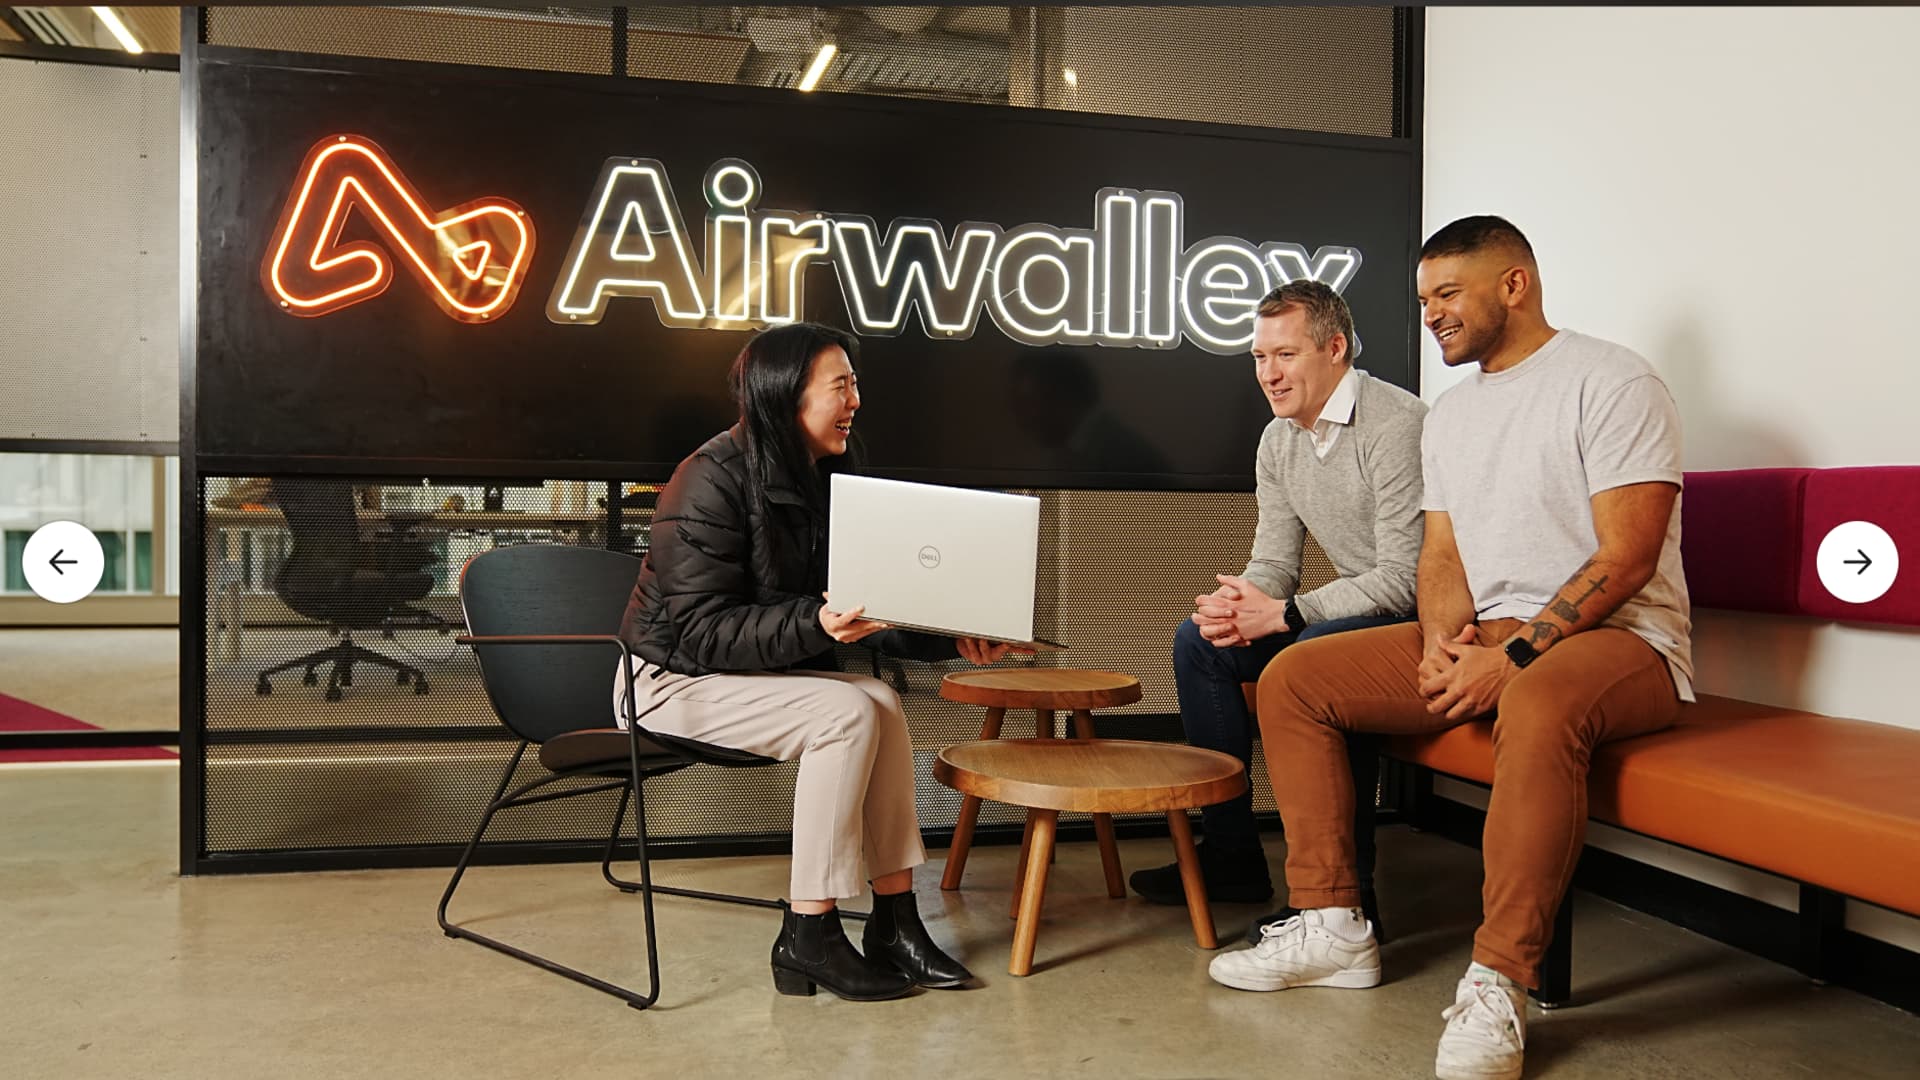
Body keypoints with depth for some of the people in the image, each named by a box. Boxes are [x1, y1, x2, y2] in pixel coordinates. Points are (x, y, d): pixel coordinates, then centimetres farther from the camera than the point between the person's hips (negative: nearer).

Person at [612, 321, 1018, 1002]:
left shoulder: (824, 479, 4)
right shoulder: (713, 480, -20)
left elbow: (864, 613, 7)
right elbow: (699, 630, -24)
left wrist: (952, 640, -7)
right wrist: (816, 625, -36)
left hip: (753, 668, 7)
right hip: (671, 680, -7)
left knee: (883, 702, -16)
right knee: (846, 712, -25)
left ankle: (894, 920, -9)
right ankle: (807, 939, -15)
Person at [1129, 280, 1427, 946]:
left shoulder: (1395, 425, -19)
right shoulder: (1278, 442, 8)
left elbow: (1405, 577, -24)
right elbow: (1274, 562, 9)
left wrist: (1283, 614, -25)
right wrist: (1237, 604, -15)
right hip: (1347, 612, 9)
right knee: (1199, 640, 0)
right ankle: (1231, 857, 5)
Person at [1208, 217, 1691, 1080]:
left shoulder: (1610, 382, -7)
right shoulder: (1450, 413, 17)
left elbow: (1627, 556, -16)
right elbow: (1440, 554, 14)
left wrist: (1516, 653, -23)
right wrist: (1443, 640, -8)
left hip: (1617, 637, -7)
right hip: (1479, 639, 8)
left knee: (1539, 704, -43)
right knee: (1293, 679, -4)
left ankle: (1497, 987, -33)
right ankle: (1331, 926, -3)